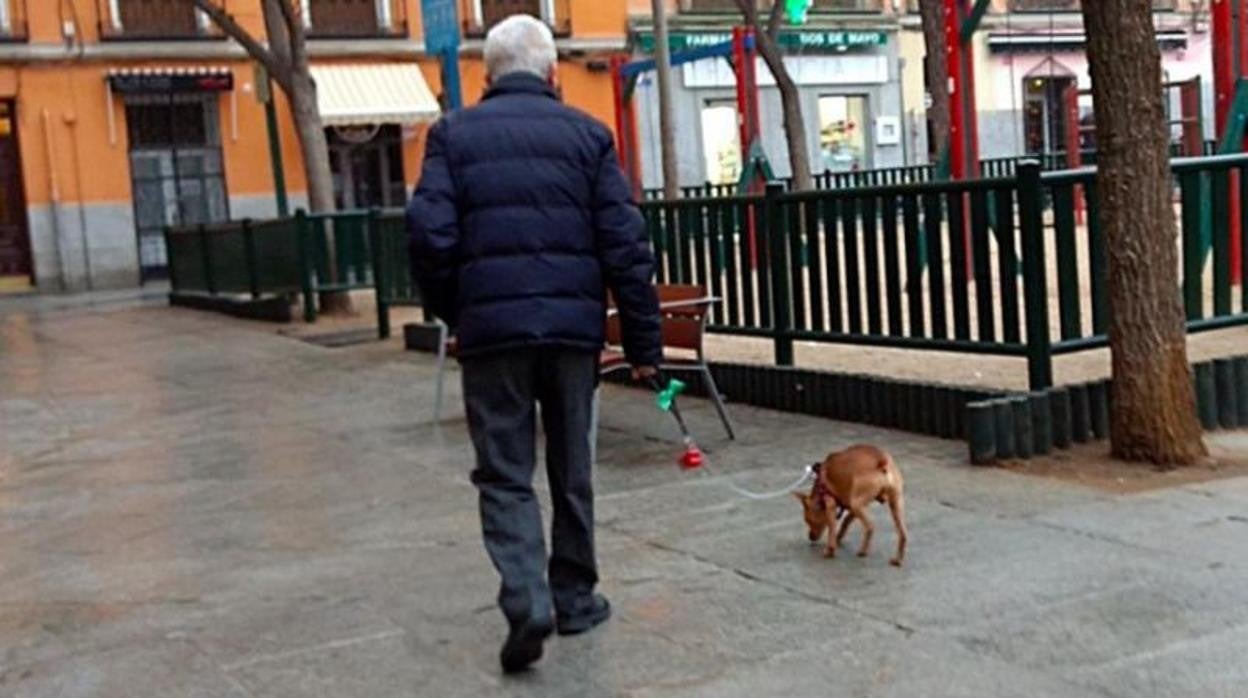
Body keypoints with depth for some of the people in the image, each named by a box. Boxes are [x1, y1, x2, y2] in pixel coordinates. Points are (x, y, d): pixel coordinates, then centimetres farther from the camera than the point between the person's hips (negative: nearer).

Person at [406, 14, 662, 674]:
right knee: (572, 470, 15)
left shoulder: (454, 134, 4)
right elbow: (625, 244, -1)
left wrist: (453, 311, 10)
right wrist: (643, 340, 4)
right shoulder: (586, 133, 5)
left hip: (491, 328, -1)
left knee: (504, 474, 6)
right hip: (573, 324, 1)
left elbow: (430, 233, -6)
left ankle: (527, 600, -10)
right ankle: (574, 597, 25)